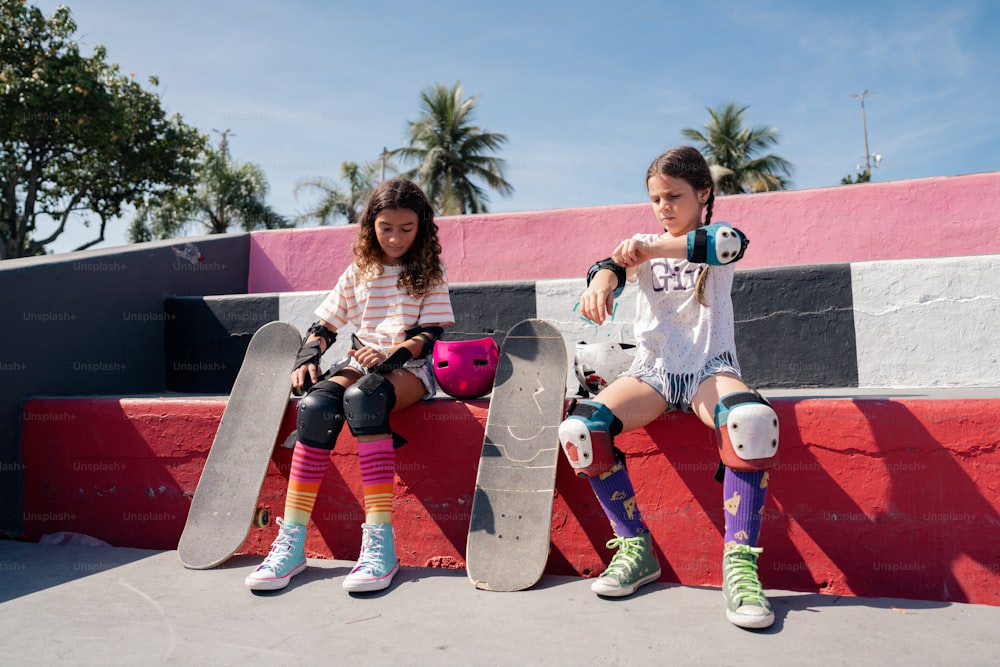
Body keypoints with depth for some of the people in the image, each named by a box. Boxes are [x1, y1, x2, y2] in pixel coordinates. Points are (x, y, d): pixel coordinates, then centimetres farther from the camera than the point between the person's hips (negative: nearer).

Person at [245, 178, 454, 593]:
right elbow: (324, 326, 15)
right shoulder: (359, 272, 15)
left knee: (362, 396, -38)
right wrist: (307, 359, -5)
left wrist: (390, 356, -22)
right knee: (316, 406, -30)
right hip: (362, 363, 4)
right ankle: (291, 541, -27)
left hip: (410, 370, -3)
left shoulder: (429, 273, 6)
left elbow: (429, 335, -5)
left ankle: (380, 542, -40)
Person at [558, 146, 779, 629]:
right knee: (579, 427, -25)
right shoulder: (643, 245, 15)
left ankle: (740, 562, -24)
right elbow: (613, 265, -8)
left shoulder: (717, 237, 7)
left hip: (710, 367, -2)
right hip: (652, 369, 2)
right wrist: (602, 280, -33)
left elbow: (730, 244, -20)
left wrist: (654, 249, -27)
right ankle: (635, 548, -9)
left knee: (753, 419, -38)